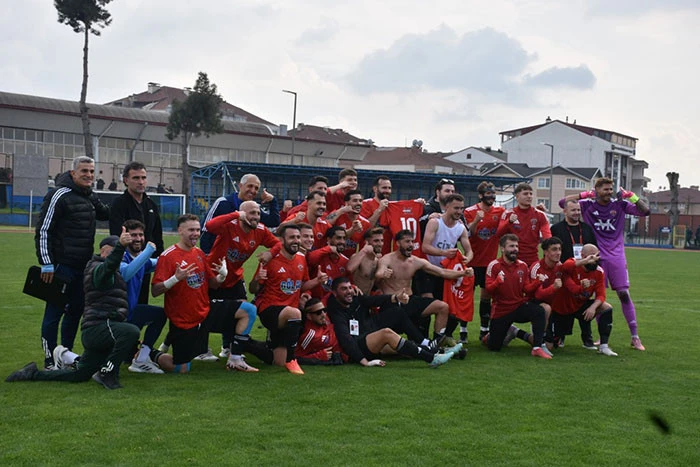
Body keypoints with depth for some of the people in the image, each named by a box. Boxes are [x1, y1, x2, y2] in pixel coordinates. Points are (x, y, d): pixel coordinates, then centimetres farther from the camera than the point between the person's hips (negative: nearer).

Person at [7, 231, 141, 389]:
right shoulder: (98, 268, -9)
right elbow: (109, 265, -31)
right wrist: (120, 246, -48)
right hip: (98, 327, -10)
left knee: (79, 375, 16)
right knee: (131, 332, -35)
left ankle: (33, 373, 26)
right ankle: (106, 374, -22)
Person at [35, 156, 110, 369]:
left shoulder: (91, 197, 13)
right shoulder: (59, 196, -11)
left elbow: (105, 213, 36)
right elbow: (43, 230, -12)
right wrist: (46, 264, -15)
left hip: (83, 266, 8)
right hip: (61, 265, -8)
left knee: (76, 310, 13)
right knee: (55, 311, -2)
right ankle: (50, 360, 6)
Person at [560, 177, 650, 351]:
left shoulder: (620, 204, 2)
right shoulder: (588, 205, 0)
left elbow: (645, 211, -1)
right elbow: (563, 203, -5)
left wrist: (631, 196, -11)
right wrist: (584, 195, -12)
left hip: (617, 257, 0)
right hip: (597, 257, 0)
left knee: (624, 294, -3)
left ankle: (635, 337, 3)